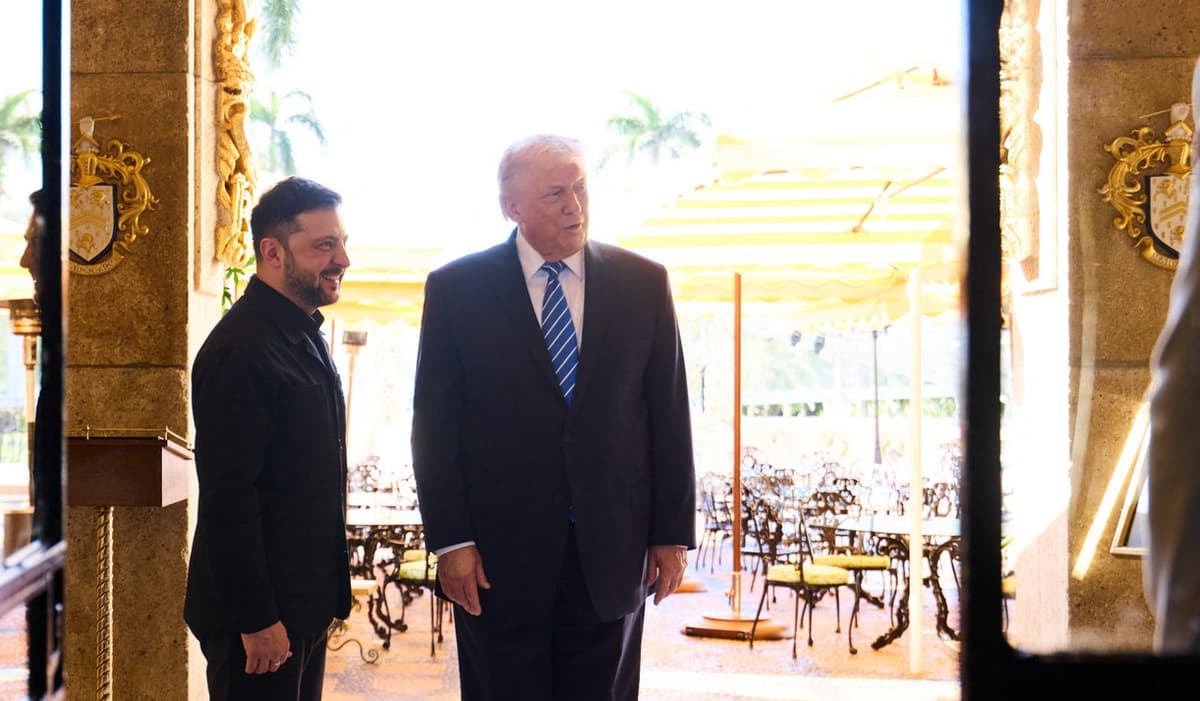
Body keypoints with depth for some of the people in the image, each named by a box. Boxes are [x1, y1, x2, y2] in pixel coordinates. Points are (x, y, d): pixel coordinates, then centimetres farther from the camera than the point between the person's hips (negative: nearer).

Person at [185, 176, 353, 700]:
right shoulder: (239, 351, -20)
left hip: (306, 599, 9)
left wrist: (325, 594, 18)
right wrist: (256, 619, -21)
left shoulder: (303, 335, 12)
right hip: (263, 614, -9)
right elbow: (228, 499, -22)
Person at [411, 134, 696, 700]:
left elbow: (669, 416, 4)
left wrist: (673, 533, 2)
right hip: (497, 554, -1)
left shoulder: (643, 284, 2)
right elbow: (434, 425, -2)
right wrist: (450, 541, -8)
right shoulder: (455, 288, -2)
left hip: (611, 549, 2)